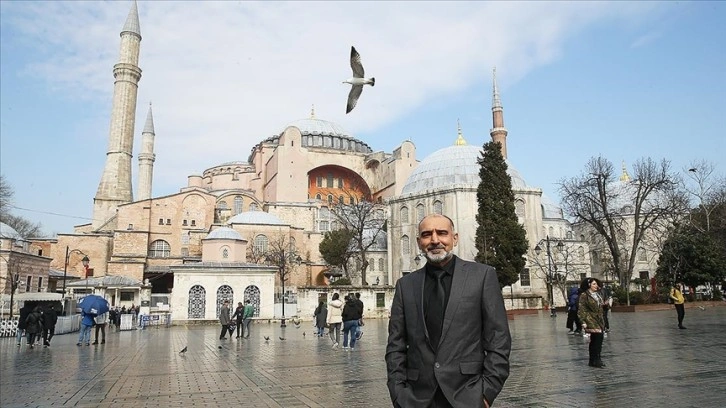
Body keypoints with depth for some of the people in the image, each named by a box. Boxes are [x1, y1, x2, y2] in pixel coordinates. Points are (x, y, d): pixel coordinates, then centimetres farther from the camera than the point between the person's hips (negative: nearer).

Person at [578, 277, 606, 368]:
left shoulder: (597, 295, 17)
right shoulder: (584, 295, -8)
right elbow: (581, 310, -12)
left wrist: (603, 321, 23)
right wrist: (583, 321, -19)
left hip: (599, 320, 8)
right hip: (591, 320, -8)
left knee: (594, 340, 8)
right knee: (599, 336, -19)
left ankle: (592, 361, 14)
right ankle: (597, 360, -13)